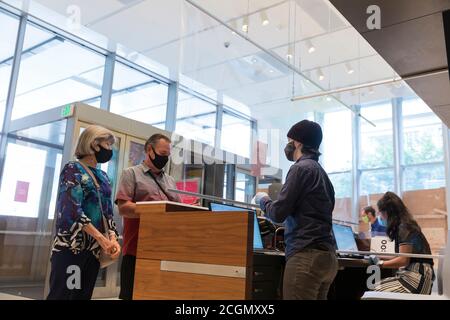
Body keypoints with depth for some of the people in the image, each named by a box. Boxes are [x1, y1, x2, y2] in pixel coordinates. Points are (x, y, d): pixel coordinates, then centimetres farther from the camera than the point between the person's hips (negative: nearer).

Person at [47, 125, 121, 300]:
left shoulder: (104, 177, 15)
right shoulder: (73, 169, -5)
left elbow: (108, 212, 12)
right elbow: (72, 210, -16)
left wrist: (112, 238, -6)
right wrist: (101, 238, -18)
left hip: (94, 249, 7)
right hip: (71, 246, -7)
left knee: (83, 295, 9)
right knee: (62, 294, -6)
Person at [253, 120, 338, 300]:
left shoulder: (301, 168, -8)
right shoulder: (321, 172, 19)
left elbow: (278, 214, -12)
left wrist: (262, 200, 8)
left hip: (306, 256, -9)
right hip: (326, 255, 9)